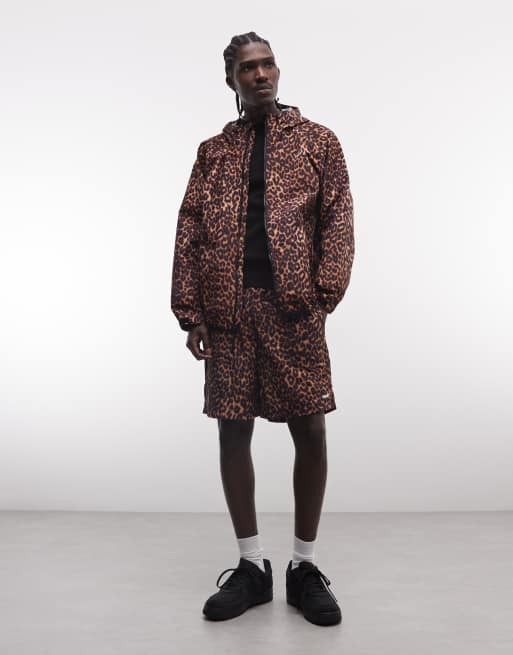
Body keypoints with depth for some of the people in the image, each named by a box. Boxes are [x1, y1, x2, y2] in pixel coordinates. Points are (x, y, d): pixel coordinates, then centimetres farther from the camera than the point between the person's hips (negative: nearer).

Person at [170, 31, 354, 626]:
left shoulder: (316, 140, 11)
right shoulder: (212, 151, 16)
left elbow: (338, 220, 3)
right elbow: (188, 233, 8)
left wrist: (323, 295, -10)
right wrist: (191, 313, -1)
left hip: (292, 308, -2)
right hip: (229, 309, 2)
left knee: (309, 431, 0)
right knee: (233, 431, 3)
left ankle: (305, 567, 16)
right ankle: (251, 566, 18)